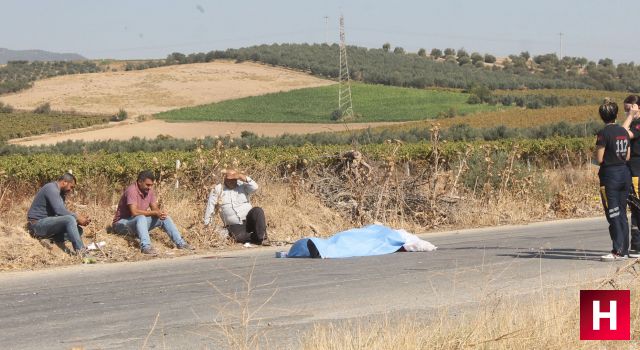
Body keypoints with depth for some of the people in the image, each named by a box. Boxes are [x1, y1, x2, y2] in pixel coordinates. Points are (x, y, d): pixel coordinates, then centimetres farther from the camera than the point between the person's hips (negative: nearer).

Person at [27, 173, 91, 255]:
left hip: (47, 225, 10)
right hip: (37, 224, -10)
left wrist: (80, 218, -3)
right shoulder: (51, 189, -15)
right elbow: (59, 211, -26)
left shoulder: (61, 194, 17)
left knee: (78, 230, 5)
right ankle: (81, 252, -32)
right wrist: (77, 218, -20)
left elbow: (64, 213, 13)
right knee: (69, 219, -29)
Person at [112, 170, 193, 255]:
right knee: (141, 218, -38)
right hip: (122, 223, -8)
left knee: (164, 217, -3)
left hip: (140, 222, 8)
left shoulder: (149, 191, 1)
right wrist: (154, 213, -31)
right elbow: (134, 212, -34)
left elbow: (155, 209, 2)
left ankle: (180, 243, -4)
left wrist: (160, 213, -23)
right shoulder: (132, 191, -25)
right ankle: (145, 246, -53)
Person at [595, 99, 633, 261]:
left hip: (610, 175, -7)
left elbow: (599, 159, -15)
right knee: (622, 213, 12)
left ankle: (618, 251, -6)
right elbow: (627, 156, 11)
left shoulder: (604, 133, -14)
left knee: (613, 215, -4)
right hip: (625, 173, 7)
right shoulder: (624, 132, 7)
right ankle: (624, 249, 14)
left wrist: (597, 151, 4)